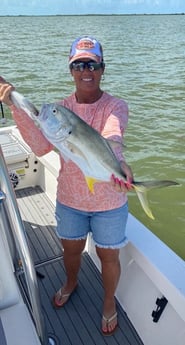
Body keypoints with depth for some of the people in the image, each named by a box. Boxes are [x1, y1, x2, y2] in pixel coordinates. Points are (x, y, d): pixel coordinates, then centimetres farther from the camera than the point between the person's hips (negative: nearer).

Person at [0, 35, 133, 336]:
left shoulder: (115, 106, -14)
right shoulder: (62, 107, -4)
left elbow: (112, 136, -38)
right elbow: (41, 146, -20)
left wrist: (119, 162, -60)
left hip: (109, 202, -3)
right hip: (69, 199, 3)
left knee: (108, 256, 17)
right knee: (71, 250, 25)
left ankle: (109, 301, 48)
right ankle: (71, 283, 60)